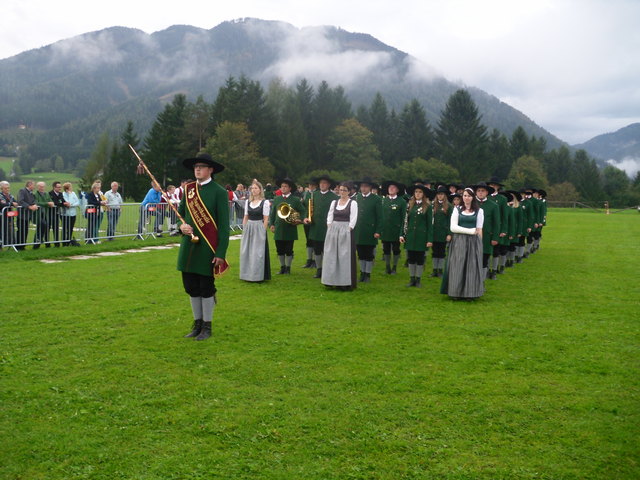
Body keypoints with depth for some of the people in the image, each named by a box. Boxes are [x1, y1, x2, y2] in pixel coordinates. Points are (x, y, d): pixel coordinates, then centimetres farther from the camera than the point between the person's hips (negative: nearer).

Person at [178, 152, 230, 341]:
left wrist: (221, 253, -14)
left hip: (208, 248, -5)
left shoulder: (219, 192, -8)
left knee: (206, 288, 4)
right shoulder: (188, 189, 8)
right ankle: (197, 323, 28)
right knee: (191, 287, 12)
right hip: (189, 246, 5)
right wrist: (181, 225, -7)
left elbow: (224, 225, -10)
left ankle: (207, 326, 19)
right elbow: (180, 214, 18)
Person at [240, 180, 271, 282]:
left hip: (259, 229, -5)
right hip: (248, 229, 5)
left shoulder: (265, 202, -5)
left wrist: (263, 231, -11)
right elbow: (245, 217, 13)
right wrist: (244, 230, 7)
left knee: (258, 253, -2)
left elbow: (266, 219, -6)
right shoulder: (248, 202, 10)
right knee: (247, 252, 7)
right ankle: (248, 274, 18)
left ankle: (259, 276, 7)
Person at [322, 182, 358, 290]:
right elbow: (329, 217, 10)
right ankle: (331, 281, 12)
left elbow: (353, 220, -7)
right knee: (331, 256, 4)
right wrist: (329, 229, 0)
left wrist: (348, 231, -13)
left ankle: (345, 283, 2)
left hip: (346, 231, -4)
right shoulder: (334, 202, 12)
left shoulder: (353, 203, -1)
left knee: (345, 256, -4)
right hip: (333, 231, 5)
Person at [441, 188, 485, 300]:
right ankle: (456, 292, 3)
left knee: (471, 267, -1)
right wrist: (471, 231, -9)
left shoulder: (479, 211, 8)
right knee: (457, 267, -2)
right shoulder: (457, 209, 7)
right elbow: (453, 227, -5)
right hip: (458, 241, 0)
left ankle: (470, 293, 5)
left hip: (473, 242, 0)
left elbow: (479, 230, 6)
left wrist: (478, 243, -2)